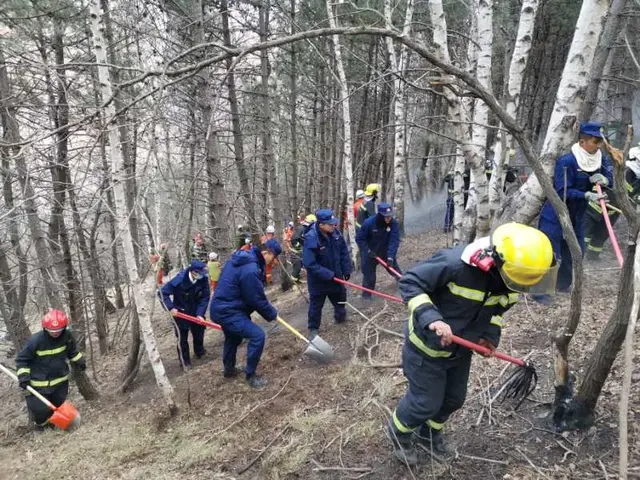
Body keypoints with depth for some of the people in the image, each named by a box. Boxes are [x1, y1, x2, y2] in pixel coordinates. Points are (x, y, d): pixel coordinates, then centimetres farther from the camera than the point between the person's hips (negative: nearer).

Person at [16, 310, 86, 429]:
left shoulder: (67, 336, -12)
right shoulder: (36, 340, -25)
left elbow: (72, 351, 10)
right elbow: (21, 359, -12)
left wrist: (80, 361, 4)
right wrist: (23, 376, -21)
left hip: (60, 379, 4)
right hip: (39, 382, -4)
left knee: (59, 404, 17)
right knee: (40, 408, -3)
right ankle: (41, 422, 31)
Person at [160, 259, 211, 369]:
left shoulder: (203, 279, -21)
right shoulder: (179, 279, -29)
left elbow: (205, 298, -13)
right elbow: (163, 292, -18)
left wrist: (200, 314, -20)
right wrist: (171, 307, -21)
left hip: (196, 311, 4)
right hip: (180, 312, -3)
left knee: (199, 332, 19)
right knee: (182, 337, 1)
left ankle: (199, 352, 46)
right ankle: (185, 361, 19)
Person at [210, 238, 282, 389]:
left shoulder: (243, 257, 5)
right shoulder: (250, 270, -28)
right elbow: (257, 299, -20)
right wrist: (272, 314, -3)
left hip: (221, 307, 11)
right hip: (228, 311, -11)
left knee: (233, 337, 29)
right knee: (257, 335, -13)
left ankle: (229, 369, 50)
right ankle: (250, 375, 2)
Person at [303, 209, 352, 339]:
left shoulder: (335, 232, -12)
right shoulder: (311, 238, -30)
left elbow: (344, 251, 2)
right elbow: (309, 264, -30)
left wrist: (346, 269, 1)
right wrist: (328, 274, -29)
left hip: (336, 275, 6)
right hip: (318, 279, -5)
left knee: (340, 299, 25)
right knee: (316, 304, 11)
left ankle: (340, 317, 52)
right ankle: (313, 328, 30)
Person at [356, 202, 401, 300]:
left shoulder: (394, 223, -22)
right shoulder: (369, 223, -27)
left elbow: (394, 241, -25)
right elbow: (359, 238, -16)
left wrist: (390, 257, -33)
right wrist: (367, 251, -23)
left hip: (386, 252, 2)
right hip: (370, 253, -2)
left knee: (395, 269, 14)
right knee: (369, 273, 4)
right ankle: (367, 293, 22)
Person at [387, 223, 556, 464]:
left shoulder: (510, 280, -13)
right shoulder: (456, 263, -36)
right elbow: (409, 282, -29)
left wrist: (490, 335, -8)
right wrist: (431, 318, -41)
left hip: (460, 349, 7)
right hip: (427, 345, -7)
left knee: (453, 398, 22)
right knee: (426, 402, 5)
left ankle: (429, 433, 52)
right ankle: (398, 431, 38)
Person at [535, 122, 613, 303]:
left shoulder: (600, 158, -1)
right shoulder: (566, 161, -24)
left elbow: (611, 179, 0)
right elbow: (563, 192, -27)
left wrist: (604, 179, -22)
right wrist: (586, 195, -39)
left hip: (577, 215, 8)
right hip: (555, 215, -8)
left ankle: (563, 284, 36)